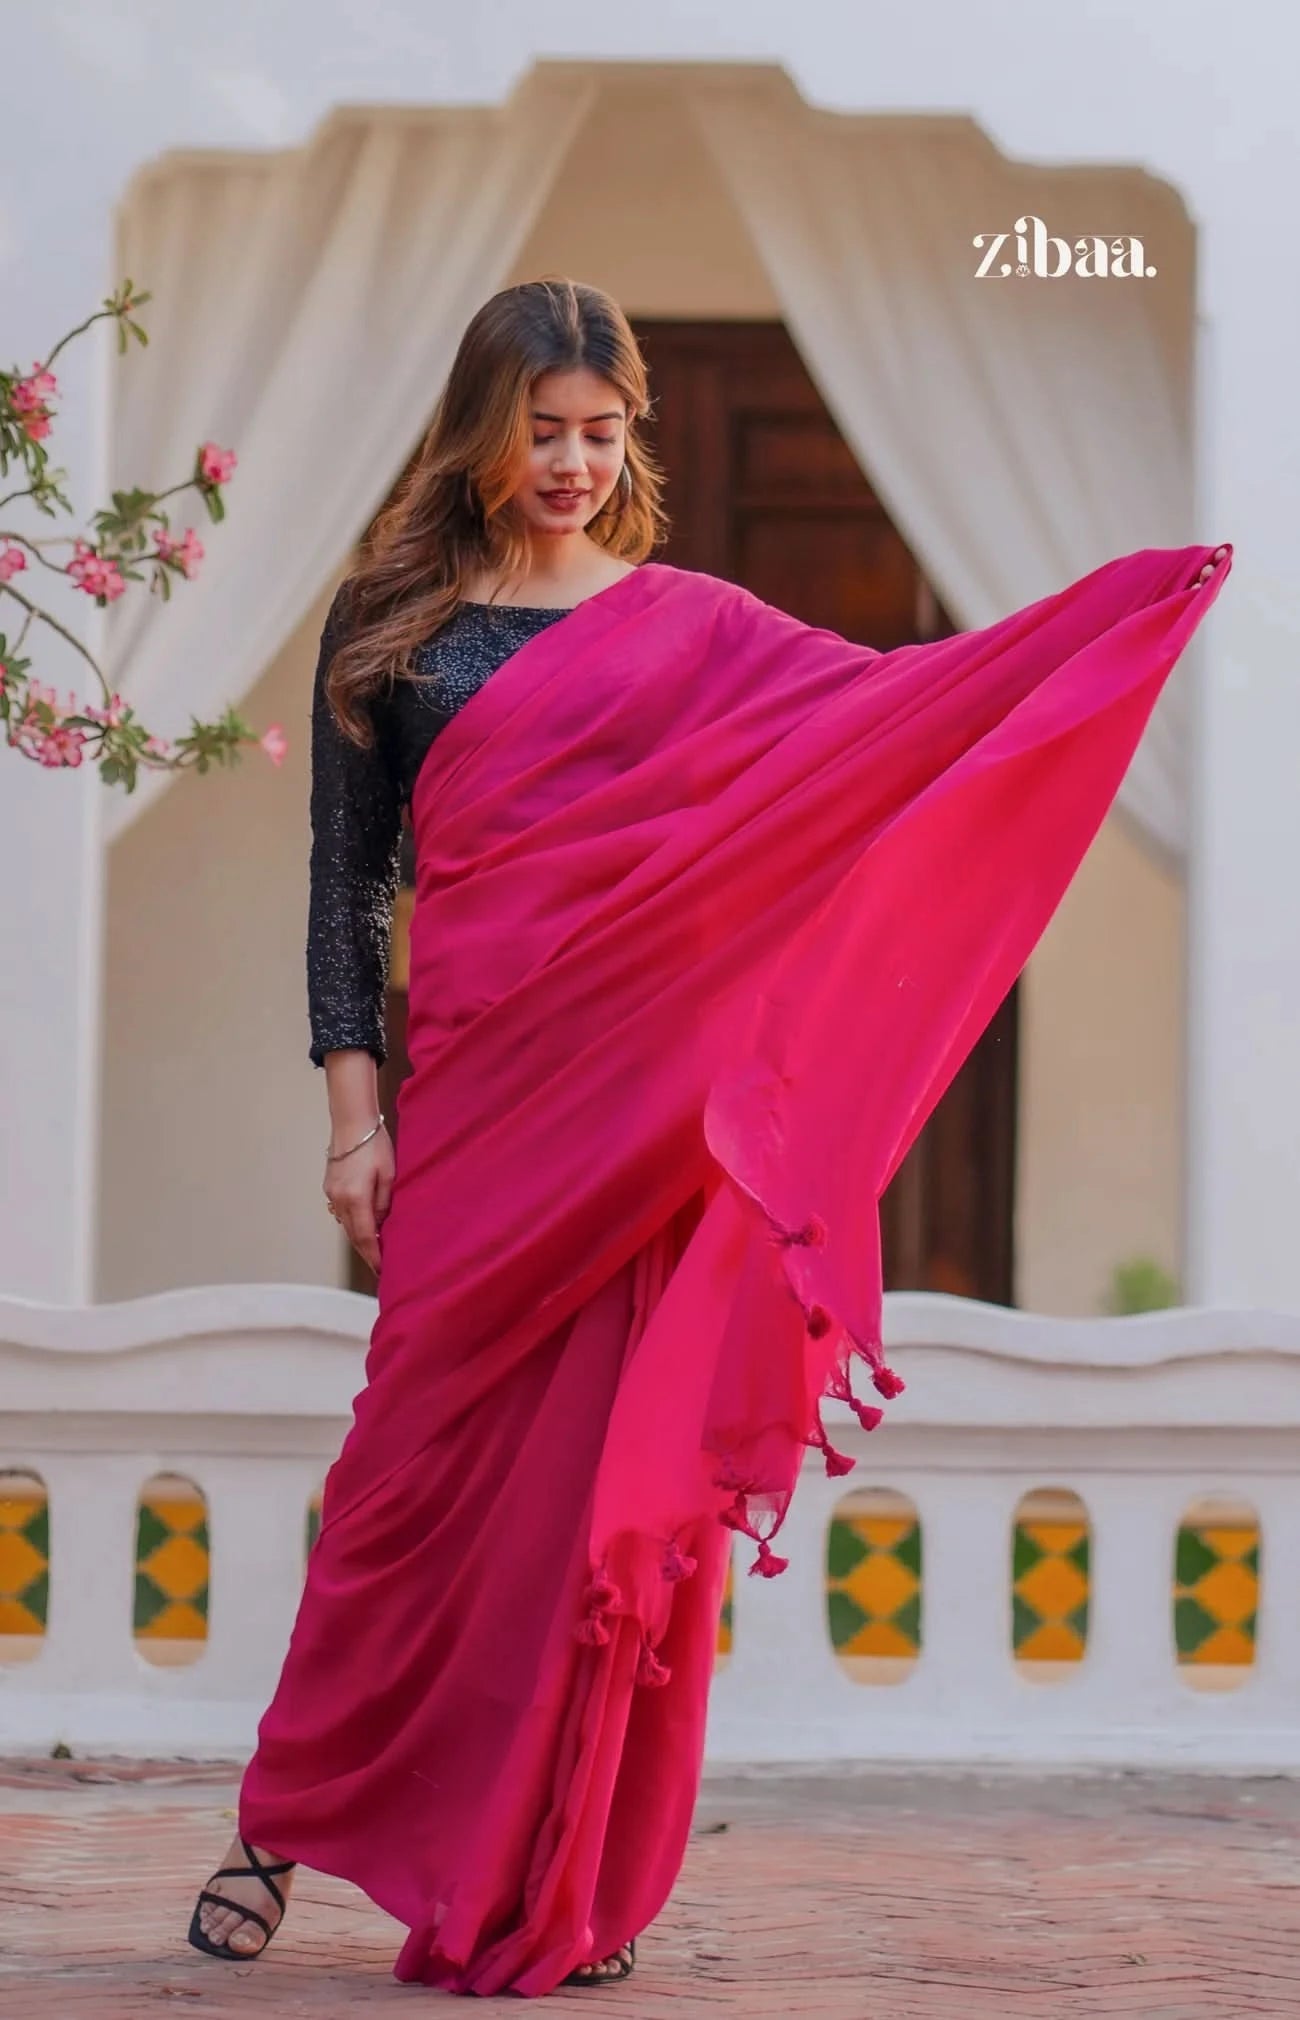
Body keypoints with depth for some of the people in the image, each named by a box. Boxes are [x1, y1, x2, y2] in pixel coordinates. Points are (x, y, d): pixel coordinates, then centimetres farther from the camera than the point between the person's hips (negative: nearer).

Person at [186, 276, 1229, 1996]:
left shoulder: (686, 625, 10)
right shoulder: (390, 625, 10)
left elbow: (893, 705, 2)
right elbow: (344, 879, 9)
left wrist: (1135, 607, -8)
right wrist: (356, 1111, 1)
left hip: (654, 1104, 0)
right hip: (473, 1099, 0)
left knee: (615, 1480, -1)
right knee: (418, 1460, -2)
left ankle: (563, 1890, 7)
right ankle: (281, 1830, 13)